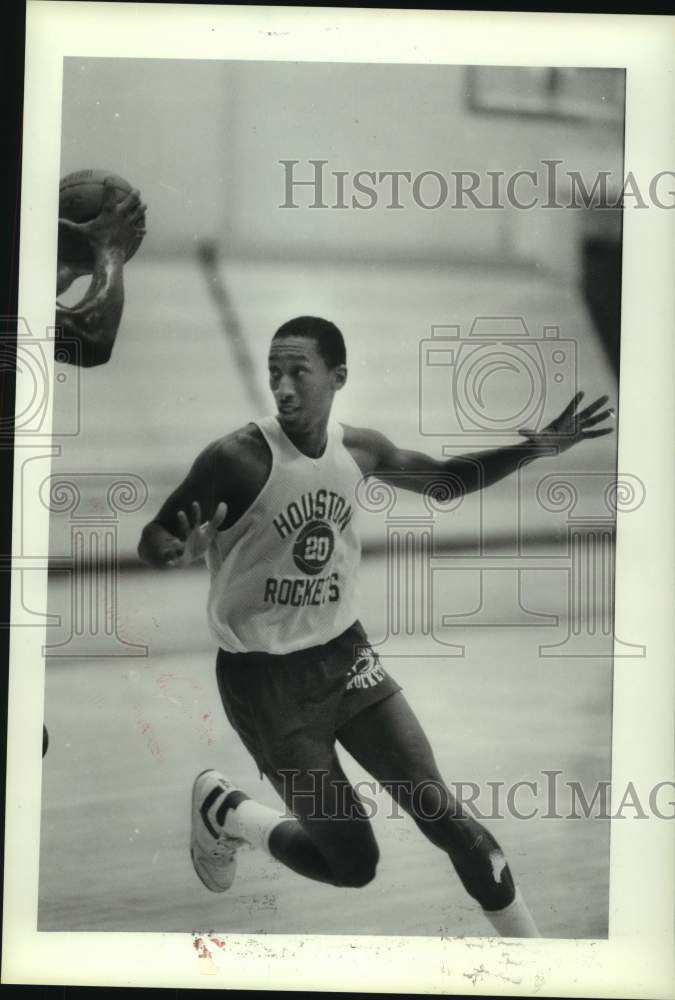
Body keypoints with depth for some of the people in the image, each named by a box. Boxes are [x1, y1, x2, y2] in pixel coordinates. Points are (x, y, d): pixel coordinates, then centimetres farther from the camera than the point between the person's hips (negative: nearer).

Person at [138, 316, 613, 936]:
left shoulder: (359, 450, -2)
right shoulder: (238, 459, -19)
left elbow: (446, 480, 17)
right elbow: (151, 542, -12)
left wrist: (536, 449, 5)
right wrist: (184, 554, -37)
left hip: (345, 655, 4)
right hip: (264, 677, -4)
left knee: (442, 815, -4)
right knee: (352, 864, 0)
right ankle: (222, 810, 26)